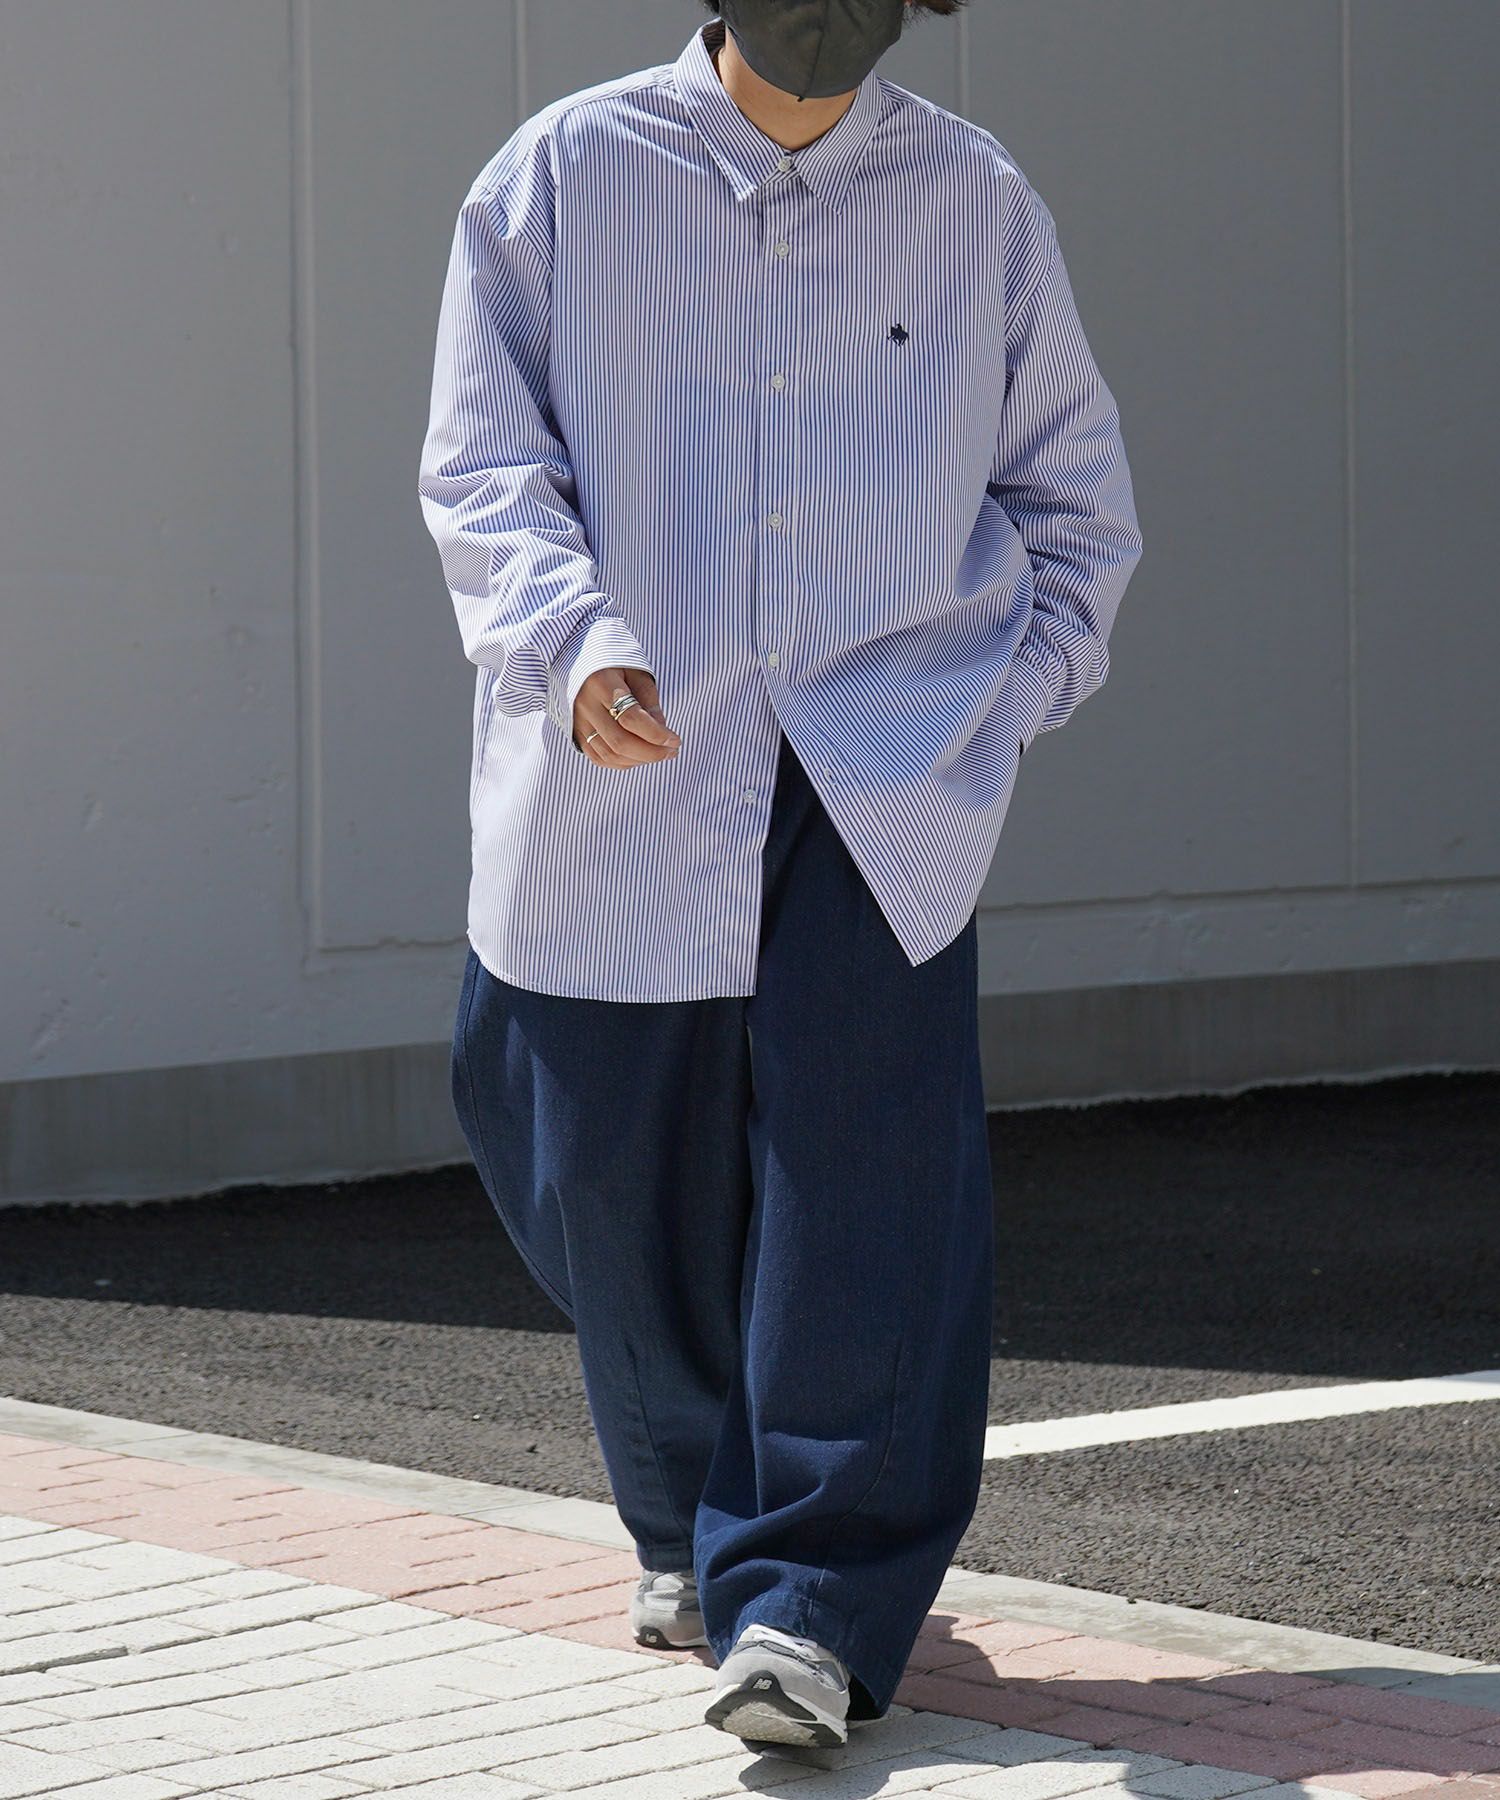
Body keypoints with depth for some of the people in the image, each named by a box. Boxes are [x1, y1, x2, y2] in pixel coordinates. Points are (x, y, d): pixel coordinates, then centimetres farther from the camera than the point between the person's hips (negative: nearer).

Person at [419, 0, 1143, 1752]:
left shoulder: (974, 201, 9)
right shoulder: (562, 178, 4)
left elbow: (1072, 489, 19)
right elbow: (480, 464, 0)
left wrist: (1009, 697, 6)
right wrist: (576, 644, -17)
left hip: (884, 763, 0)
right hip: (626, 768, 0)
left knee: (866, 1151, -14)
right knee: (612, 1175, 5)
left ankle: (815, 1603, -13)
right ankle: (690, 1524, 30)